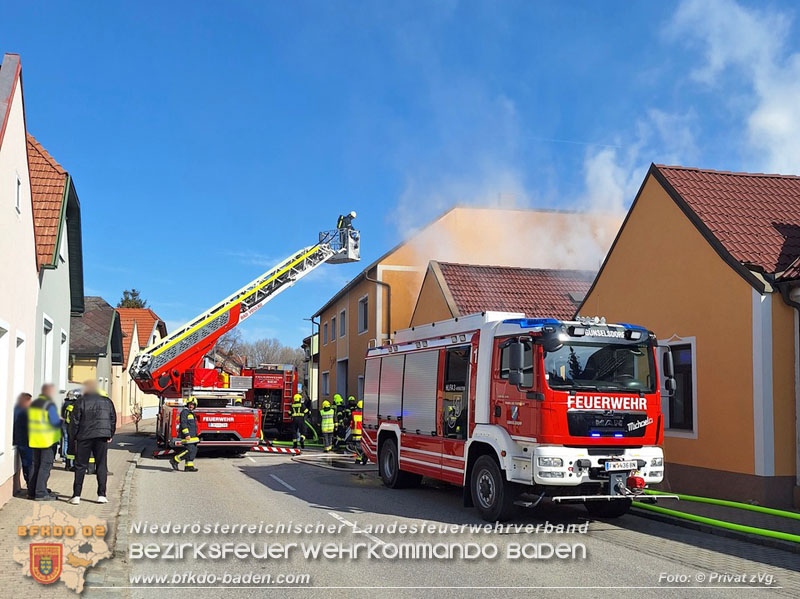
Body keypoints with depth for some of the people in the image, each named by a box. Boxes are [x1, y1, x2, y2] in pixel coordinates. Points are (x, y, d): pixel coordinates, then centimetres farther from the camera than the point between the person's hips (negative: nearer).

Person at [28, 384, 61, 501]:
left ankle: (31, 491, 18)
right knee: (45, 466, -4)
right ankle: (41, 493, -5)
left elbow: (31, 420, 17)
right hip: (48, 440, -8)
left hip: (34, 440, 8)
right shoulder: (50, 405, -14)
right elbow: (56, 422, -18)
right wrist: (62, 421, 1)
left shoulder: (33, 404, 11)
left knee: (36, 465, 15)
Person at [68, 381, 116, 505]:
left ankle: (76, 496, 3)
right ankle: (101, 495, 4)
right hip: (102, 436, 2)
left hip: (84, 437, -2)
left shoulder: (81, 402, -1)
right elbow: (113, 419, 9)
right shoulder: (107, 401, 8)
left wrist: (75, 437, 5)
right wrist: (110, 435, 15)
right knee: (101, 466, 6)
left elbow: (75, 420, -4)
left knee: (80, 466, 5)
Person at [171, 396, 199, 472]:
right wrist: (186, 434, -24)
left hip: (192, 435, 9)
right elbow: (183, 423, -17)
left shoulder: (191, 413, 20)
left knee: (194, 450, 3)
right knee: (189, 450, -14)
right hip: (188, 435, -9)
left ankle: (189, 466, 5)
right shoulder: (185, 412, -8)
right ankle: (175, 461, -5)